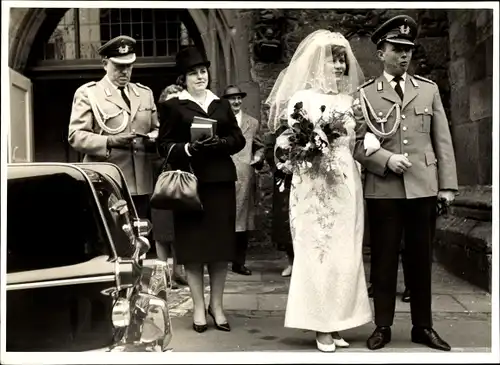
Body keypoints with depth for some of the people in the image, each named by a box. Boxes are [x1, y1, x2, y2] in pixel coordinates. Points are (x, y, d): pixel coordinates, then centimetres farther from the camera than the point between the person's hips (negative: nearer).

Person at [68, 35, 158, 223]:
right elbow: (75, 135, -4)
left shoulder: (145, 93, 19)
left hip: (142, 184, 5)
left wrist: (153, 139, -3)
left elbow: (157, 129, 22)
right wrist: (109, 142, -19)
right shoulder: (87, 93, 4)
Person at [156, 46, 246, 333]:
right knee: (193, 243, -1)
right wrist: (187, 148, -18)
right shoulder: (173, 106, 5)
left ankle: (217, 304, 16)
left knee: (221, 242, 4)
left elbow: (239, 139, 10)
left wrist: (221, 143, -9)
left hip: (221, 180, 3)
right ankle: (199, 306, 12)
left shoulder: (222, 104, 16)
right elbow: (164, 145, 0)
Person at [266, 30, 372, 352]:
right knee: (319, 253, -2)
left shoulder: (350, 100, 13)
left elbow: (356, 143, 12)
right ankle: (321, 327, 9)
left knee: (346, 255, 6)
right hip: (315, 187, -5)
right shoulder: (302, 98, -1)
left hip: (347, 185, 5)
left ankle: (337, 324, 17)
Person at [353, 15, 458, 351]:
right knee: (384, 260, 5)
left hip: (423, 188, 2)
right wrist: (386, 159, -17)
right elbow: (357, 144, -1)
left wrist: (447, 185, 2)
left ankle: (423, 327, 22)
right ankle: (383, 327, 17)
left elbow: (443, 141, 8)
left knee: (422, 260, 9)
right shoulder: (364, 94, 3)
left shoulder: (429, 89, 11)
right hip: (384, 190, -2)